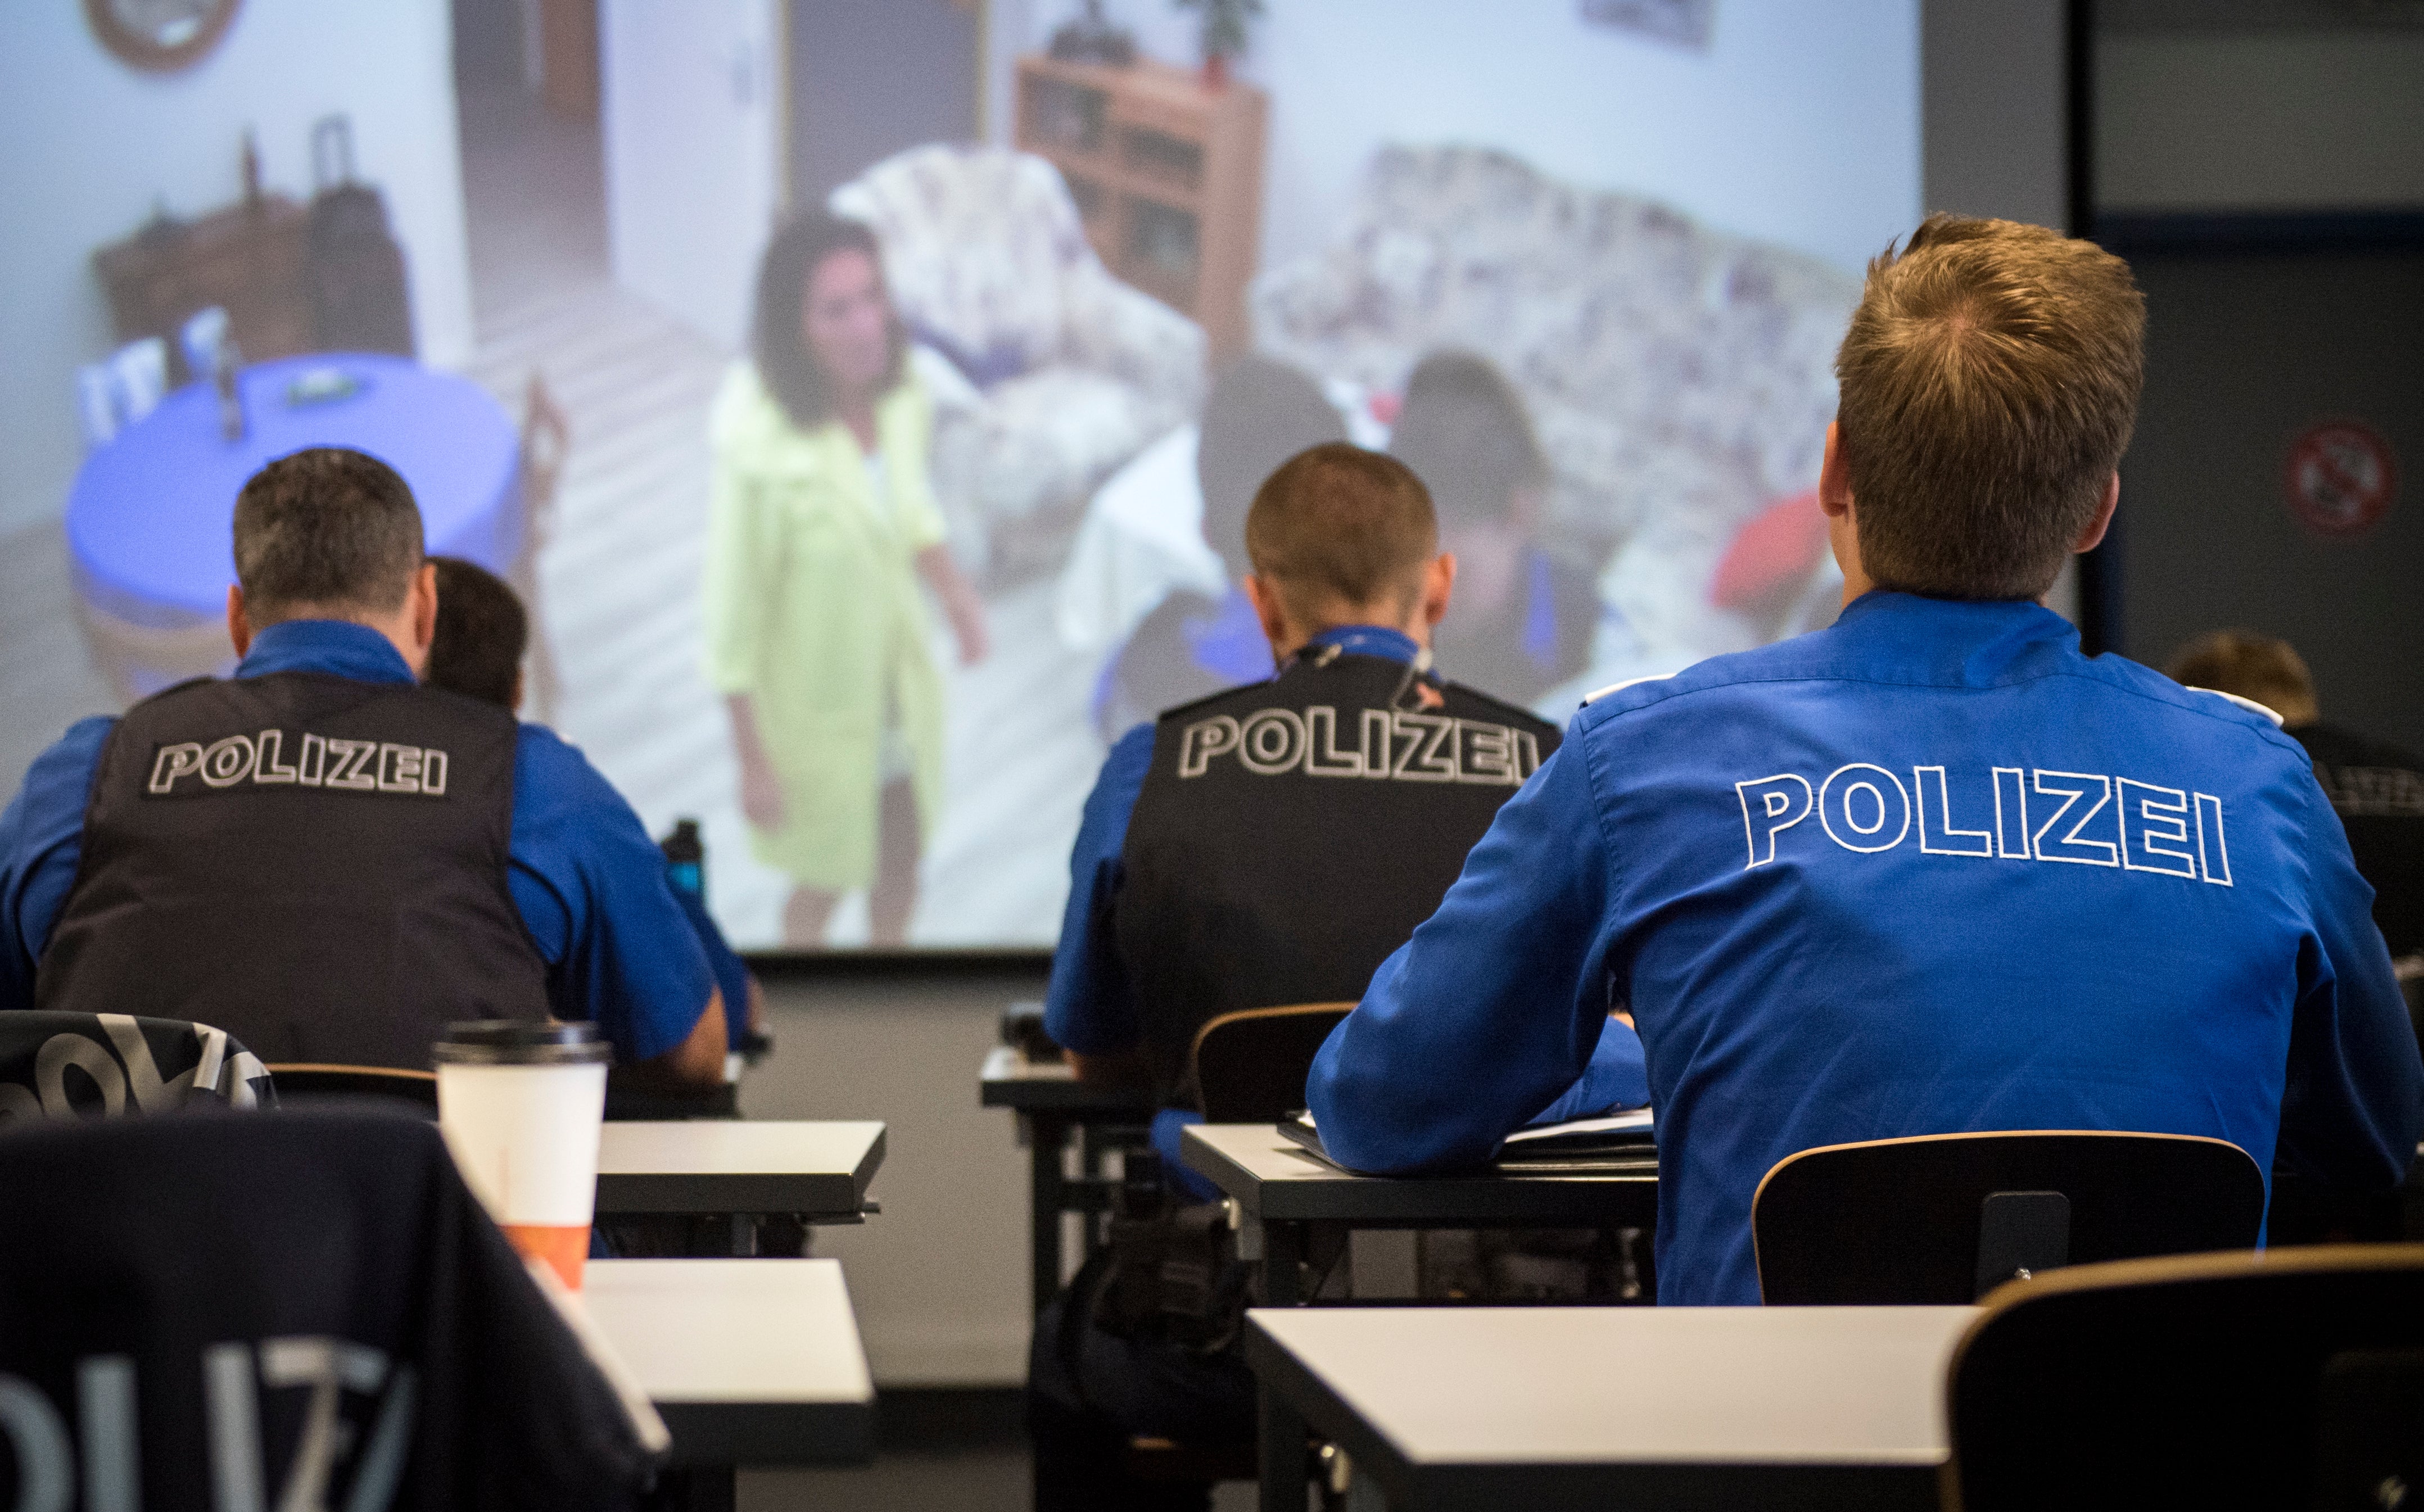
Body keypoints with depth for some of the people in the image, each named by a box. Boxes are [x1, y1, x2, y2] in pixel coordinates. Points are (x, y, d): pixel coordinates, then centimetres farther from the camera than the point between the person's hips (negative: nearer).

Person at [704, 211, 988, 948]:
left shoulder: (897, 392, -18)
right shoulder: (762, 452, -36)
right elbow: (733, 618, -23)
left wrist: (953, 588, -9)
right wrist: (753, 764, -15)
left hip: (899, 676, 5)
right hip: (816, 707, -5)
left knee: (901, 865, 27)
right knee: (824, 884, 21)